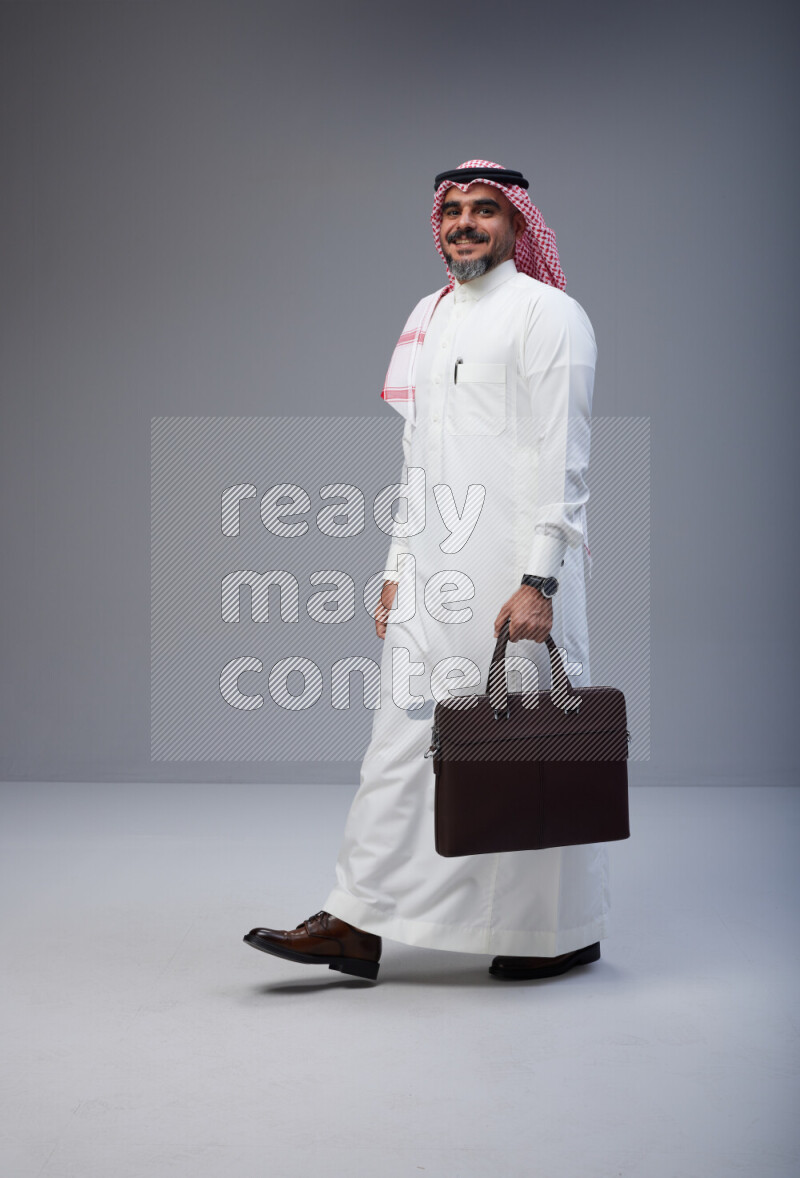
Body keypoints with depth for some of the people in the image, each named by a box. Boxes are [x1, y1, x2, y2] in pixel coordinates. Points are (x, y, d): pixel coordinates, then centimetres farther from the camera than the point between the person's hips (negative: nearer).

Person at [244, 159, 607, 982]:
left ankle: (566, 931, 15)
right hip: (435, 573, 7)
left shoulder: (547, 314, -5)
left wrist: (537, 581, -19)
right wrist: (398, 566, 17)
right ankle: (359, 923, 7)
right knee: (404, 730, 4)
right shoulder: (429, 317, 18)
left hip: (517, 569, -7)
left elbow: (560, 460, -12)